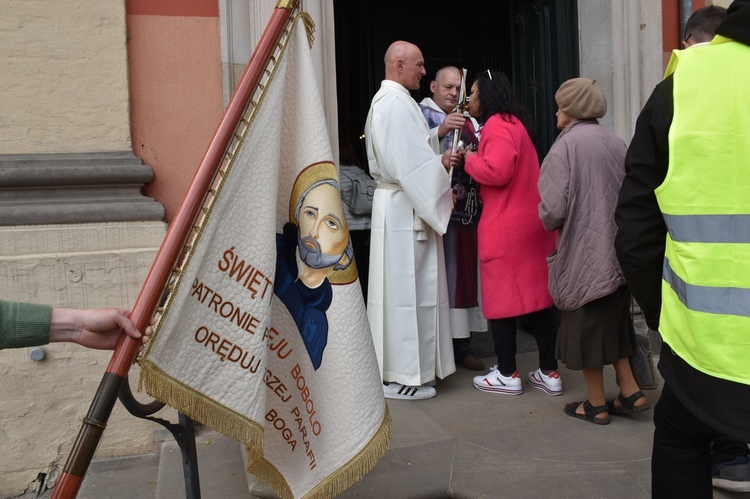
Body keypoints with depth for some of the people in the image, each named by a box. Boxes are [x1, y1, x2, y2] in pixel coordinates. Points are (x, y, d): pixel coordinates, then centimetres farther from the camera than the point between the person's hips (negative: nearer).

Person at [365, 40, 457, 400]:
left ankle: (399, 367, 23)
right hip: (404, 208, -11)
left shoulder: (385, 100, 19)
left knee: (399, 286, 13)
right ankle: (401, 376, 4)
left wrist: (438, 159, 6)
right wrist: (443, 194, -10)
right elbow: (410, 162, -20)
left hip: (397, 203, 11)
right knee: (406, 287, -5)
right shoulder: (396, 103, -15)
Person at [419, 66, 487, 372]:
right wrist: (440, 131, -27)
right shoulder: (420, 113, 3)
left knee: (464, 270, 6)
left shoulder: (466, 120, 22)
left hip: (465, 206, 6)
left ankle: (461, 345, 13)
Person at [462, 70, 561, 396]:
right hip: (531, 222, 9)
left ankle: (507, 375, 10)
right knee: (536, 294, 10)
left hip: (506, 227, -9)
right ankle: (549, 373, 15)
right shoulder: (512, 122, 19)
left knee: (502, 297, 1)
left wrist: (470, 159, -7)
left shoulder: (497, 124, -11)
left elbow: (497, 171, -23)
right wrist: (477, 155, 12)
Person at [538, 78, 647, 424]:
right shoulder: (615, 142, 4)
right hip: (618, 250, 7)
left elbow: (553, 209, -20)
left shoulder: (566, 145, -15)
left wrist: (548, 220, 2)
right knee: (613, 322, 21)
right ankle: (630, 392, 23)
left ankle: (596, 405, 17)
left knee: (585, 325, 7)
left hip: (584, 253, -7)